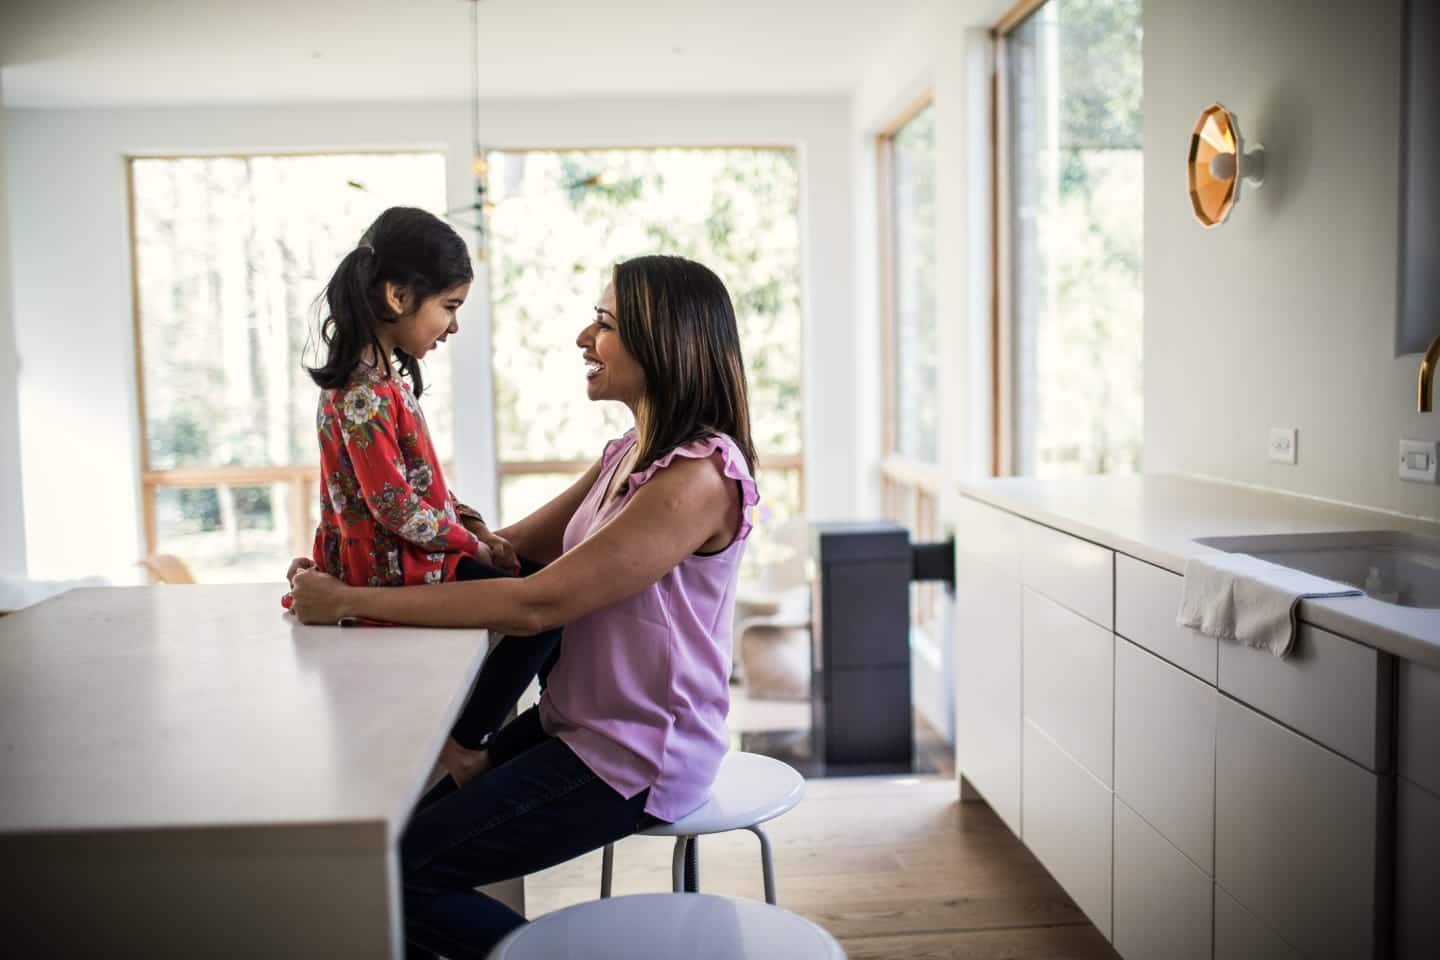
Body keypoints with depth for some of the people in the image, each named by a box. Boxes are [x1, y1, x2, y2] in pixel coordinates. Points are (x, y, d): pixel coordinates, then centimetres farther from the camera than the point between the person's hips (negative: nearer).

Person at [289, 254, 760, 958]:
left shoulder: (699, 476, -22)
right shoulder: (629, 456, 8)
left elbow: (535, 605, -25)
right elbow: (509, 548, 9)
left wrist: (350, 602, -21)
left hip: (634, 760, -9)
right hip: (575, 727, 9)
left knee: (400, 872, -8)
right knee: (412, 828, 10)